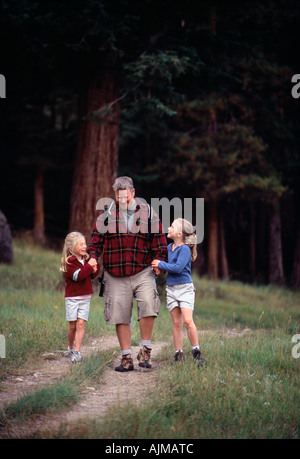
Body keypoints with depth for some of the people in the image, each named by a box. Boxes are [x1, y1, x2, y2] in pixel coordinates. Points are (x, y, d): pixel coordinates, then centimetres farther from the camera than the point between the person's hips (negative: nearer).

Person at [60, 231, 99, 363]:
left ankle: (77, 351, -7)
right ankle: (70, 348, 23)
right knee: (72, 325, 2)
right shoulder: (69, 261, -11)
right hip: (72, 297, -4)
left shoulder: (86, 259, 8)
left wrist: (95, 269, -5)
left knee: (80, 323, -5)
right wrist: (89, 266, -26)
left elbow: (92, 276, 14)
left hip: (85, 297, 4)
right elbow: (78, 275, -24)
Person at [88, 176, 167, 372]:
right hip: (115, 275, 1)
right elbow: (97, 237, 7)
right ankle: (127, 358, 13)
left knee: (148, 304, -23)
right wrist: (93, 256, -8)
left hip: (143, 272, -1)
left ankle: (145, 350, -7)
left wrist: (159, 260, -2)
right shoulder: (107, 214, 6)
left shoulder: (148, 213, 5)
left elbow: (159, 238, 8)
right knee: (121, 316, 2)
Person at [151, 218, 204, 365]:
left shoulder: (185, 249, -12)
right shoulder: (169, 247, 11)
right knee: (176, 323, 6)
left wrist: (160, 264, -12)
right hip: (171, 288, 7)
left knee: (187, 321, -14)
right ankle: (179, 355, 10)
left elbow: (178, 267, -22)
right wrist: (157, 266, 5)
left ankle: (197, 352, -3)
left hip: (185, 287, -7)